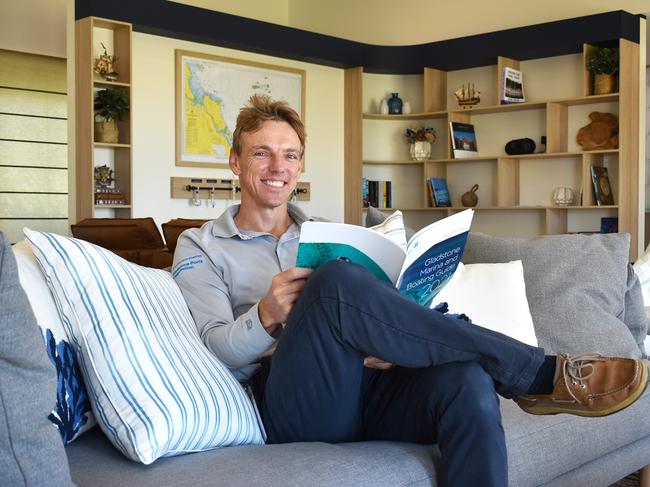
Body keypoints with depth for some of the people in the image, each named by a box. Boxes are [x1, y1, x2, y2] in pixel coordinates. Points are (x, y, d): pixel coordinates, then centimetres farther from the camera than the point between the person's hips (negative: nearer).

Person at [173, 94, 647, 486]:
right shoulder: (200, 246, 14)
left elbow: (372, 307, 17)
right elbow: (214, 348, -1)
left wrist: (390, 343, -8)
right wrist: (267, 315, -22)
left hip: (371, 383, 4)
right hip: (297, 405, -3)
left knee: (467, 382, -31)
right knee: (338, 281, -33)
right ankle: (541, 373, -24)